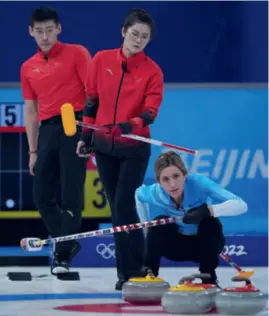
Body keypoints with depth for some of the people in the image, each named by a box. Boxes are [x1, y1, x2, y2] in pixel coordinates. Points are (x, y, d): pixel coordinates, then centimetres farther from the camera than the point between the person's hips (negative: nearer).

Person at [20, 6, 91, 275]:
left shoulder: (76, 54, 2)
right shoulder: (28, 68, 16)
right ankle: (68, 242, 21)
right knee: (42, 196, 3)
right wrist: (33, 151, 14)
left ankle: (63, 254, -3)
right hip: (47, 130, 5)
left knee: (71, 194, -8)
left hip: (75, 125, -5)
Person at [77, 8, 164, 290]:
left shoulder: (153, 71, -9)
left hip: (134, 149, -3)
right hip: (104, 146, 3)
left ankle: (133, 271, -1)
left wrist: (127, 127, -35)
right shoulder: (101, 60, -1)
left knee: (124, 207, -10)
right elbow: (92, 100, 8)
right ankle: (127, 268, 16)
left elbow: (150, 113, -17)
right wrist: (86, 136, 10)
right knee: (116, 207, 8)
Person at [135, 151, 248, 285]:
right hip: (176, 245, 1)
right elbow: (139, 193, 2)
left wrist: (207, 210, -55)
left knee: (209, 221, -31)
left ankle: (209, 278, -15)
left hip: (204, 244, -1)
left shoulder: (198, 183, -32)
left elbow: (241, 205, -41)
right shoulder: (153, 193, -26)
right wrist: (146, 225, -4)